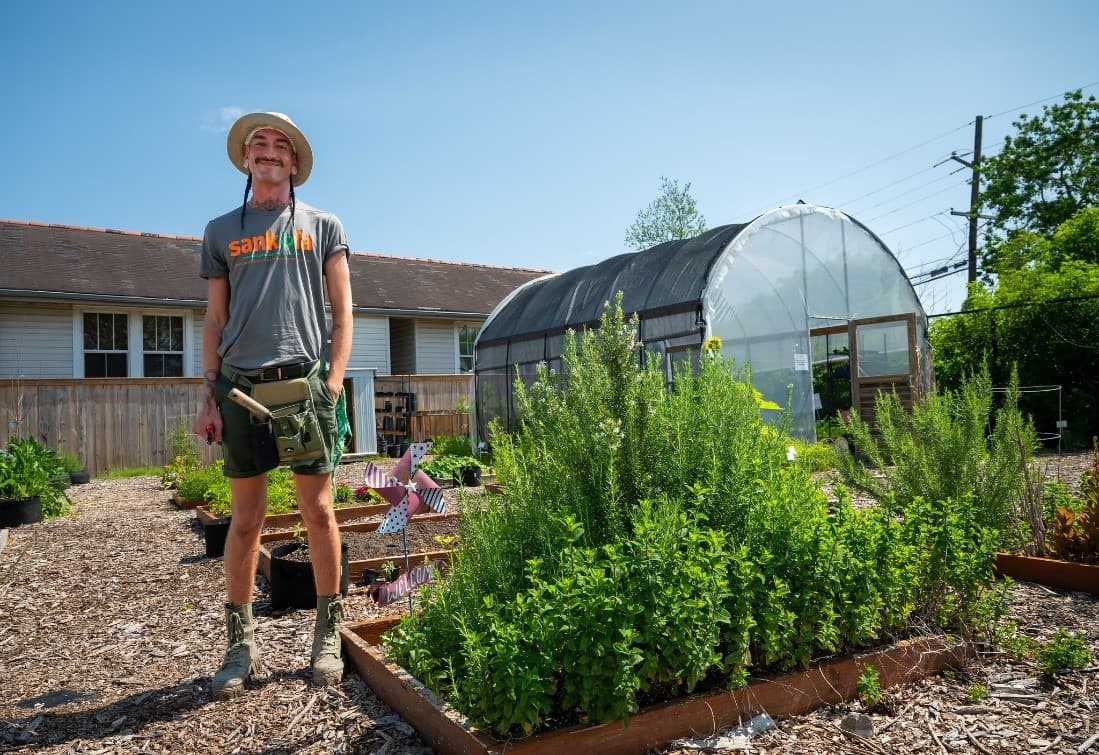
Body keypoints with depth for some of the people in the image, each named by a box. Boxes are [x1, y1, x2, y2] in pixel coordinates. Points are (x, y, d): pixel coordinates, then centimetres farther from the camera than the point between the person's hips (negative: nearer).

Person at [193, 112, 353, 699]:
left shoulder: (322, 226, 13)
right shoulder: (221, 231, 17)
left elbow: (342, 313, 8)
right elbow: (214, 322, 15)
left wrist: (332, 384, -3)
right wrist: (210, 397, 6)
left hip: (304, 381, -1)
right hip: (240, 386, 2)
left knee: (318, 511, 0)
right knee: (246, 518, 5)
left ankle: (328, 636, 12)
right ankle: (241, 642, 17)